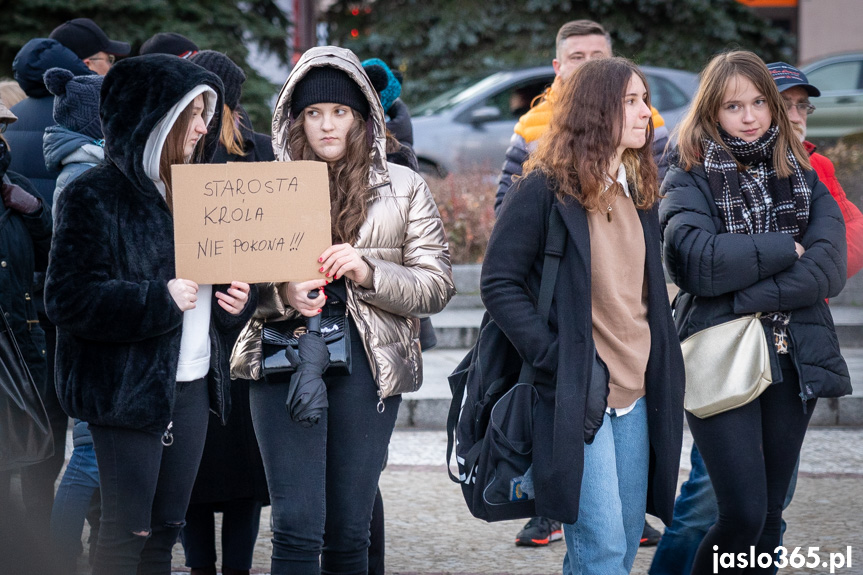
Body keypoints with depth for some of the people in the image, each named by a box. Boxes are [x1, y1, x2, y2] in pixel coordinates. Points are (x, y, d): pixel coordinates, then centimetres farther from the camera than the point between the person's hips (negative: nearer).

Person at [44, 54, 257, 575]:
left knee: (165, 531, 10)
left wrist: (239, 299, 1)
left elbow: (220, 270, 24)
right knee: (127, 533, -5)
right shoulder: (96, 195, -8)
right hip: (128, 389, -7)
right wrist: (160, 301, -22)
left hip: (192, 387, 7)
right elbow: (69, 298, -15)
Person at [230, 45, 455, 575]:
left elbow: (437, 286, 3)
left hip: (367, 364, 1)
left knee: (350, 530, 5)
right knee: (297, 527, -8)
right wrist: (281, 293, -12)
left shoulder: (404, 188, 9)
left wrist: (368, 272, -14)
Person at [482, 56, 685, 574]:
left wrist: (659, 369, 13)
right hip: (575, 396, -7)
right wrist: (556, 358, -16)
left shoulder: (639, 191, 14)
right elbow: (500, 283, -9)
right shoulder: (544, 191, -8)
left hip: (635, 394, 7)